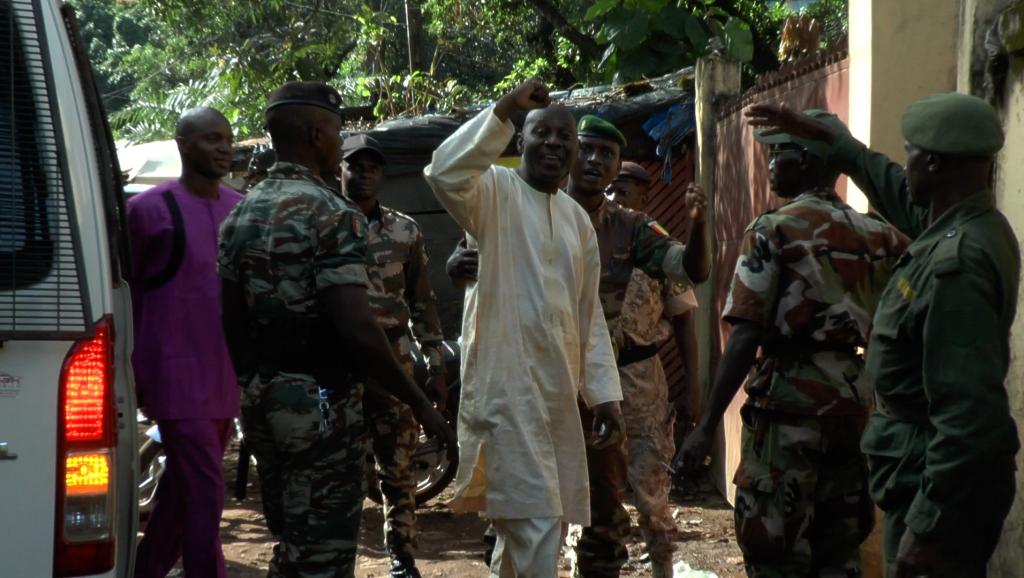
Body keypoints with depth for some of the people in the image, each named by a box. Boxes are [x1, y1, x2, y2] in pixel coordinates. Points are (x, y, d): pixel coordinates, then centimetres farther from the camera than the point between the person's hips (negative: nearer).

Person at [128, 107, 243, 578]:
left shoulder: (240, 208, 10)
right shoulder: (151, 210, -6)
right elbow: (125, 293, -2)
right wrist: (127, 368, -4)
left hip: (225, 376, 6)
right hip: (178, 375, -6)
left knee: (183, 487, 15)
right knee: (204, 492, -9)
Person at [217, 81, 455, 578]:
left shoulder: (241, 215, 9)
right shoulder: (331, 214, -15)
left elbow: (231, 322, 12)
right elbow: (356, 329, -22)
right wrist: (420, 405, -15)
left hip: (262, 402, 8)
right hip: (319, 404, -8)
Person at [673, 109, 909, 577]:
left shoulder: (773, 230, -9)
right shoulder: (874, 235, 8)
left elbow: (745, 337, -15)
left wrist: (707, 426, -14)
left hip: (788, 401, -6)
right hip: (852, 402, 6)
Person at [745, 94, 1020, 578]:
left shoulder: (956, 263, -26)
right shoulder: (966, 225, 5)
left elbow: (966, 413, -31)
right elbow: (887, 183, 28)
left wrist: (929, 524, -31)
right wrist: (821, 138, 38)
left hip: (935, 472, -10)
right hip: (931, 464, 10)